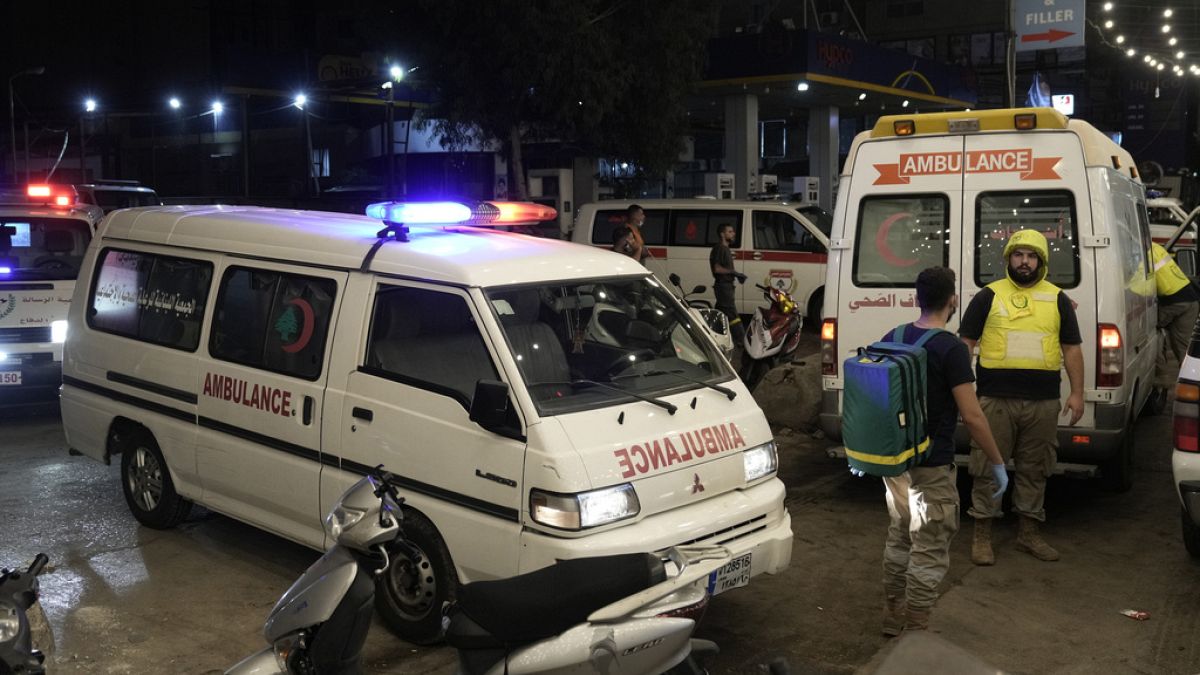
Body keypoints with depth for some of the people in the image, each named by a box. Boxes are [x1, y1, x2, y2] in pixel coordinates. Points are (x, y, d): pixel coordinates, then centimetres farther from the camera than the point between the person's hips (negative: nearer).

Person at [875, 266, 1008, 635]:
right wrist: (998, 463, -8)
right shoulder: (951, 348, -16)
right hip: (931, 468, -7)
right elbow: (972, 416, -18)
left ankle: (893, 620, 30)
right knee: (929, 554, 3)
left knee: (899, 539, 20)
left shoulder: (891, 339, 4)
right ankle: (915, 635, 8)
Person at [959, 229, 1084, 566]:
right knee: (987, 468, 2)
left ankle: (1029, 534, 24)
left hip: (1043, 403, 2)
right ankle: (982, 537, 11)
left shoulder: (1058, 300, 10)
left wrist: (1077, 393, 6)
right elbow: (966, 344, 4)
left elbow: (1072, 349, 13)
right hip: (995, 399, -2)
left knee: (1034, 470, 11)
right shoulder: (988, 296, 3)